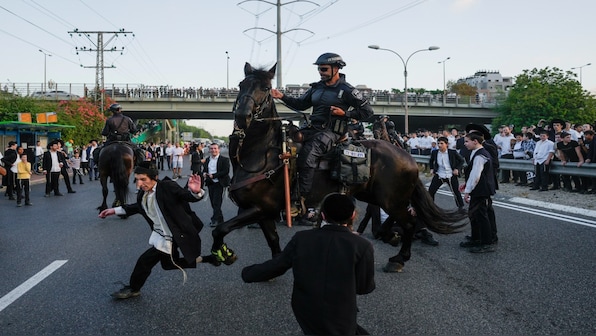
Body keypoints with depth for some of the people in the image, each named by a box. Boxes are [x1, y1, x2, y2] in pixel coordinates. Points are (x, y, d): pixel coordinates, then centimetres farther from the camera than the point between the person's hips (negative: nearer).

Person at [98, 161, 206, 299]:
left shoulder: (167, 186, -26)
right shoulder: (143, 194, -3)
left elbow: (189, 196, -28)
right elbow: (138, 206, 18)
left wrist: (196, 192, -52)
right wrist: (115, 210, 15)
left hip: (170, 238, -8)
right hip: (160, 235, 8)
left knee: (144, 261, -3)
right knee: (168, 263, 23)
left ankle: (133, 289, 21)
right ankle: (193, 259, 43)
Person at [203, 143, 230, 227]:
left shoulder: (224, 159, -6)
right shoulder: (207, 160, 13)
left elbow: (226, 171, -14)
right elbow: (204, 169, 19)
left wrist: (213, 175, -20)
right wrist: (204, 173, -6)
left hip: (219, 184, -6)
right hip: (210, 184, 6)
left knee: (216, 202, -9)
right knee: (213, 203, 9)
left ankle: (215, 219, -2)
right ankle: (220, 219, 20)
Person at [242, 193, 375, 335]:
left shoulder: (302, 238, -8)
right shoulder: (362, 246, -15)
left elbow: (275, 266, 2)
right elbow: (364, 287, -4)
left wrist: (247, 273, 20)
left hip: (305, 315, 4)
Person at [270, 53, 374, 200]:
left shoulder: (346, 90, -4)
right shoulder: (316, 87, 15)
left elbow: (367, 112, -2)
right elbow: (300, 104, 21)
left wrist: (345, 113, -12)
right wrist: (282, 96, 6)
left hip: (331, 131, -8)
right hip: (312, 128, 8)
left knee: (308, 155, -30)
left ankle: (303, 198, -26)